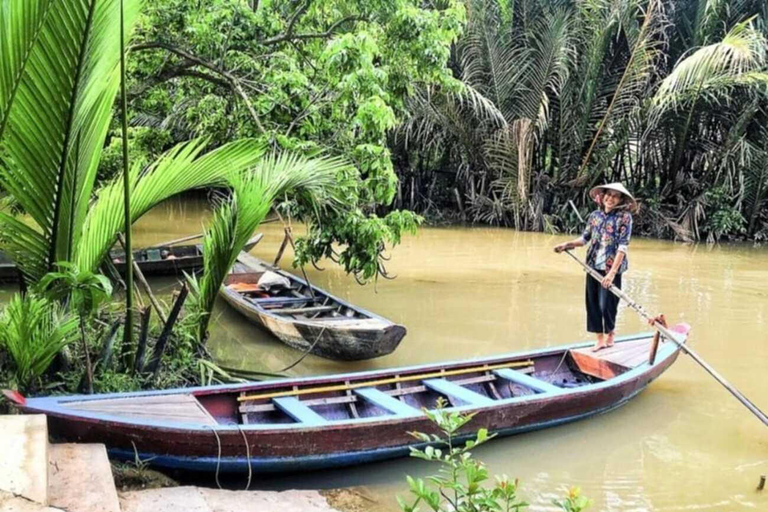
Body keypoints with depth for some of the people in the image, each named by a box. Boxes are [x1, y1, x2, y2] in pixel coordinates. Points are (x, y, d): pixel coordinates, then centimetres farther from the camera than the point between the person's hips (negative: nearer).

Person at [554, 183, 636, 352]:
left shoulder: (624, 217, -9)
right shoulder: (595, 215, 5)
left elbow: (623, 246, -14)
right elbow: (585, 238, 13)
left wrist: (612, 272, -21)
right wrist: (567, 245, -5)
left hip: (611, 268, -5)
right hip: (593, 266, 5)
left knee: (607, 304, -1)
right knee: (593, 303, 7)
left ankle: (610, 331, 28)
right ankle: (600, 338, 20)